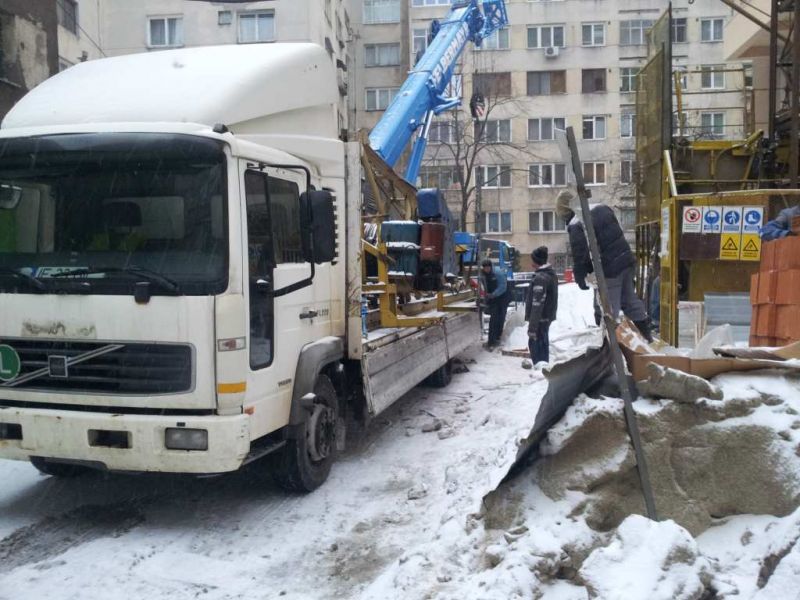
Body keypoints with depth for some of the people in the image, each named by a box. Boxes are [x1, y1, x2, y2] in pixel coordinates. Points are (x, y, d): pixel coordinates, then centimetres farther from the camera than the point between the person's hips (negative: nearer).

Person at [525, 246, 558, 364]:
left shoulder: (540, 278, -21)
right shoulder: (552, 274, 11)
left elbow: (537, 305, -25)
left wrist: (532, 327, -24)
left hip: (540, 319, -10)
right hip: (548, 317, 10)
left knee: (535, 345, -5)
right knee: (543, 344, 17)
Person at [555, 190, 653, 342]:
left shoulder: (576, 226, -17)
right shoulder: (602, 208, 9)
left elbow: (579, 255, -17)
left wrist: (580, 277, -6)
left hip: (609, 270, -8)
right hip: (626, 260, 8)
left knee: (609, 309, 2)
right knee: (630, 300, 21)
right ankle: (646, 334, 29)